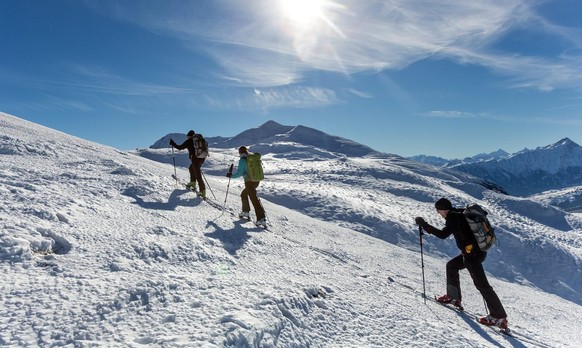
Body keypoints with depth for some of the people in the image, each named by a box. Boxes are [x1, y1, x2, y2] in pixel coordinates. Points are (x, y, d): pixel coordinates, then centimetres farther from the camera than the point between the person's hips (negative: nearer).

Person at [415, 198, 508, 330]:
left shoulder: (453, 217, -13)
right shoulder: (462, 213, 11)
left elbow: (443, 234, -23)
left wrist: (424, 225, -20)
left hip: (472, 254, -10)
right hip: (480, 250, 10)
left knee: (481, 284, -6)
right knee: (451, 265, 22)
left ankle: (499, 317, -2)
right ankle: (453, 297, 29)